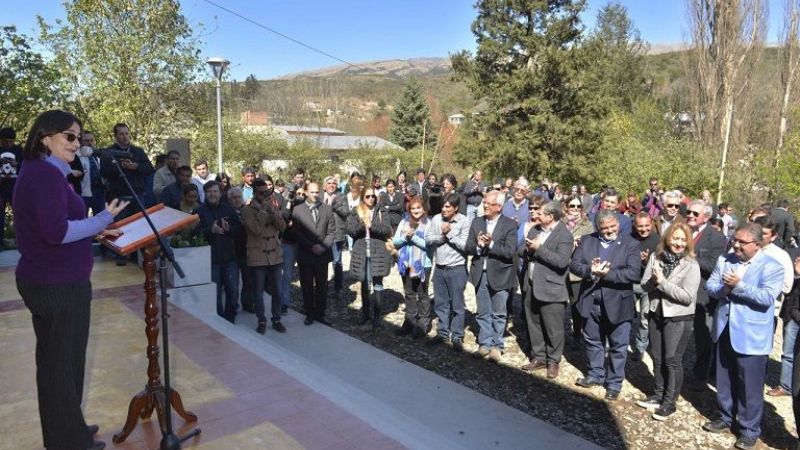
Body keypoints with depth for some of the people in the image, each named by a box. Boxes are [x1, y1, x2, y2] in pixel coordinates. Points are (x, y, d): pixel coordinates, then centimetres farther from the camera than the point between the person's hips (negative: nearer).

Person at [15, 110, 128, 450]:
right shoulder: (47, 174, -18)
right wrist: (103, 220, -17)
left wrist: (94, 232, 11)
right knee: (62, 362, 3)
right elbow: (57, 232, -25)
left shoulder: (36, 171, 12)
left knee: (56, 360, 19)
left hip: (47, 281, 10)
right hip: (59, 285, -10)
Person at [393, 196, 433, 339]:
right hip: (407, 263, 5)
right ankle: (410, 321, 27)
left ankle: (423, 324, 16)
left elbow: (429, 244, -16)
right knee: (409, 294, 15)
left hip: (423, 264, -5)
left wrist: (413, 237, -21)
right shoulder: (404, 222, 5)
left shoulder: (428, 224, -9)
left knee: (422, 294, 7)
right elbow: (395, 241, 3)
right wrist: (405, 237, -15)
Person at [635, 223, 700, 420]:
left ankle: (670, 401, 17)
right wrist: (654, 281, -22)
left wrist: (662, 282, -22)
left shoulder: (691, 265, -13)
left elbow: (688, 297, -19)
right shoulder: (655, 257, 1)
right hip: (657, 313, 5)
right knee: (657, 357, 15)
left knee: (672, 360, 2)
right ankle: (658, 395, 31)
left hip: (678, 318, -5)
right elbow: (644, 285, 0)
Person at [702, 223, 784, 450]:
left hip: (751, 337, -5)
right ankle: (726, 417, 35)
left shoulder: (771, 267, -11)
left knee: (749, 385, 4)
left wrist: (738, 286, -25)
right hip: (725, 331, 6)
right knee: (725, 380, 19)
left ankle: (750, 429, 19)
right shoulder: (725, 260, 6)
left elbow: (767, 297, -21)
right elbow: (710, 285, 3)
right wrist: (723, 289, -17)